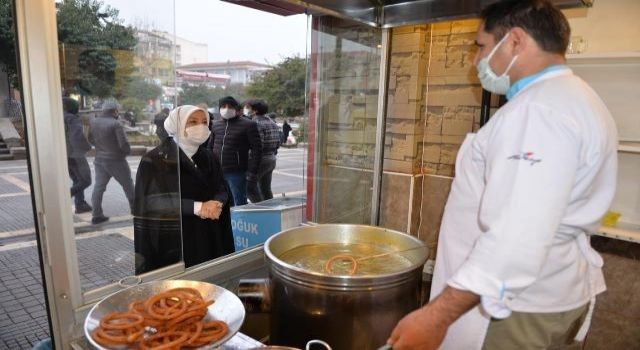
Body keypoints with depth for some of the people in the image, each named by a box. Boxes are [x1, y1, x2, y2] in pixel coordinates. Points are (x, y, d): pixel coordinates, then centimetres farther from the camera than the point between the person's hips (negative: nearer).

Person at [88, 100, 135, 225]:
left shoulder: (93, 122, 2)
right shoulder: (116, 124, -18)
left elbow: (91, 140, 13)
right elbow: (124, 144, -20)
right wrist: (127, 151, -1)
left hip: (100, 159, 5)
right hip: (116, 161, -5)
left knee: (98, 187, 6)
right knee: (128, 185, 12)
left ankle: (97, 215, 3)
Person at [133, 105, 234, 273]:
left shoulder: (208, 157, 10)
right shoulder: (154, 160, -7)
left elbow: (222, 190, 5)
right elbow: (154, 200, -16)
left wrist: (217, 203, -19)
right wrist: (197, 207, -24)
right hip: (171, 241, -4)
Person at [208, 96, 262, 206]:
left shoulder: (248, 125, -5)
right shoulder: (216, 125, 13)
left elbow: (256, 150, -9)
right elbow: (210, 147, 20)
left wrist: (252, 173, -14)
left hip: (237, 173, -5)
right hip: (216, 173, 6)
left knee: (239, 204, -1)